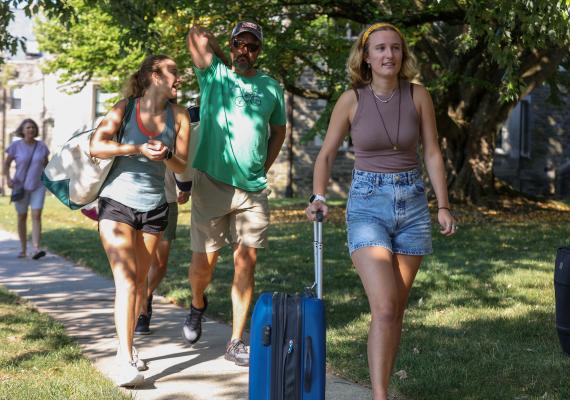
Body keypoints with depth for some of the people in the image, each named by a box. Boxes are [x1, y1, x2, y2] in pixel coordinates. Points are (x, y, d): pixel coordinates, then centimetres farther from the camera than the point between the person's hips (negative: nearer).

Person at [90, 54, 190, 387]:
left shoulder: (179, 116, 2)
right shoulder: (126, 108, -6)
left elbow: (181, 166, 0)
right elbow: (97, 147, -16)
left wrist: (166, 155, -21)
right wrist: (138, 149, -23)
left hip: (154, 207, 4)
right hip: (118, 202, -4)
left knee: (140, 281, 12)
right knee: (126, 281, -14)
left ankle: (127, 346, 27)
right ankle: (126, 363, -20)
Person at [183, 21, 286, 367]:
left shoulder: (271, 87, 9)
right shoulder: (214, 74, 2)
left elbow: (279, 131, 20)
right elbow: (197, 35, -10)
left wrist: (263, 168, 10)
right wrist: (225, 59, 3)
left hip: (253, 189, 2)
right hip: (212, 183, -2)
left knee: (246, 263, -1)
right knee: (203, 263, 2)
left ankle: (237, 343, 7)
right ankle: (198, 305, 36)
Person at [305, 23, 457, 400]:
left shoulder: (418, 95, -1)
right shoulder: (351, 100, -5)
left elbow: (432, 153, 4)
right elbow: (326, 154, 5)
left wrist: (444, 206, -2)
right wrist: (319, 198, -10)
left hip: (412, 203, 3)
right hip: (368, 204, -2)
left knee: (396, 309, 8)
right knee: (384, 308, -17)